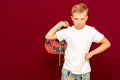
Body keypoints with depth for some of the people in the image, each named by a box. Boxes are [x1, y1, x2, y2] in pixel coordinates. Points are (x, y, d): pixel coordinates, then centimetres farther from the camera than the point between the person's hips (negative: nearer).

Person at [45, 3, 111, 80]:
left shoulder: (91, 31, -9)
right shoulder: (67, 31, -9)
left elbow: (107, 43, -3)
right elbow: (48, 36, -7)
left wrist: (91, 53, -9)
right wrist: (60, 24, -9)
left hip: (84, 71, 1)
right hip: (68, 69, 0)